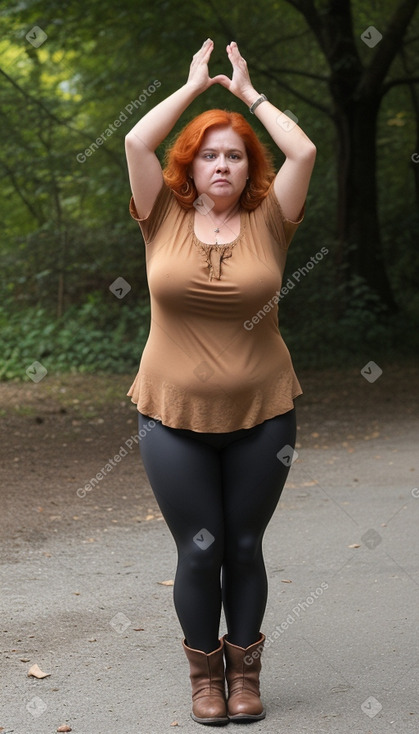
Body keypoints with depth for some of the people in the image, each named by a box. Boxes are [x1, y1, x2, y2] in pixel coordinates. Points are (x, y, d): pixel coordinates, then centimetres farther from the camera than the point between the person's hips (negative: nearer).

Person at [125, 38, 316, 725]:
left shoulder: (267, 223, 1)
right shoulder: (166, 221, 1)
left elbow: (303, 151, -9)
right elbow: (137, 142, -8)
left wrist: (249, 93, 4)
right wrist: (194, 86, 3)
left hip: (261, 416, 1)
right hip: (175, 418, 0)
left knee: (245, 547, 9)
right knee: (199, 550, 3)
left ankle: (245, 669, 26)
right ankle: (205, 673, 22)